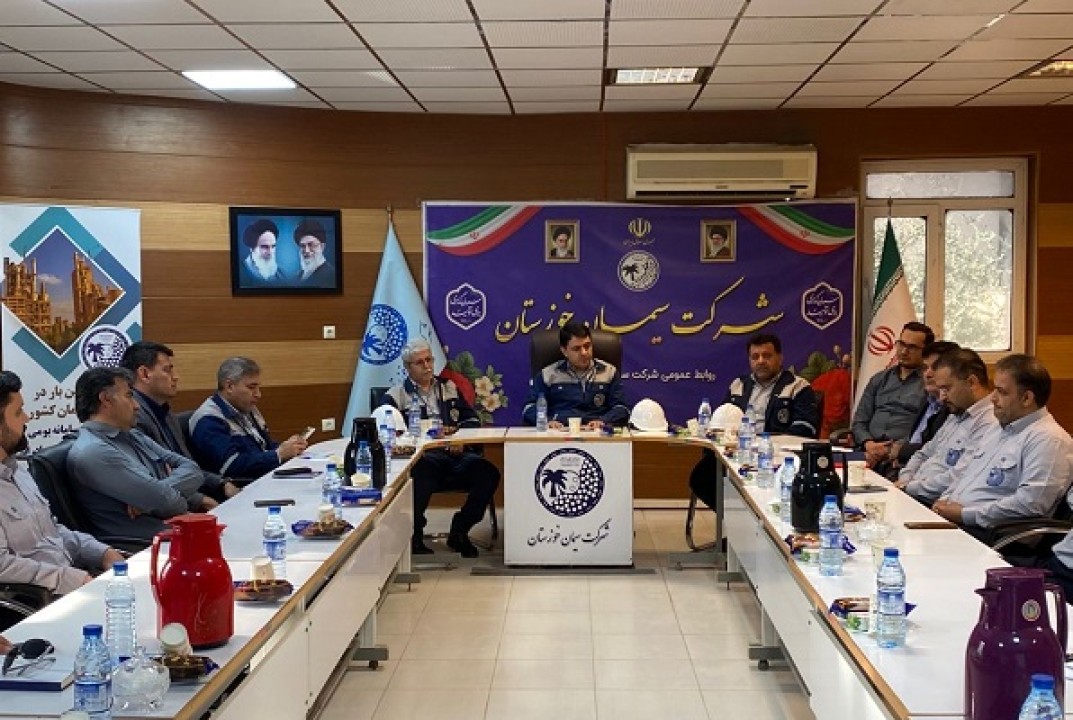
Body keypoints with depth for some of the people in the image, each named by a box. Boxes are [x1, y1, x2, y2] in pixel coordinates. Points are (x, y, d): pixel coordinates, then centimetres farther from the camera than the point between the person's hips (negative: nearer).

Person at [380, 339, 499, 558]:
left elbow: (473, 420, 22)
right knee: (420, 475, -41)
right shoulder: (396, 396, 15)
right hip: (422, 456, -4)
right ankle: (414, 536, -17)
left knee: (488, 473, -26)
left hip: (456, 453, 4)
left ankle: (459, 530, -4)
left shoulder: (449, 388, 28)